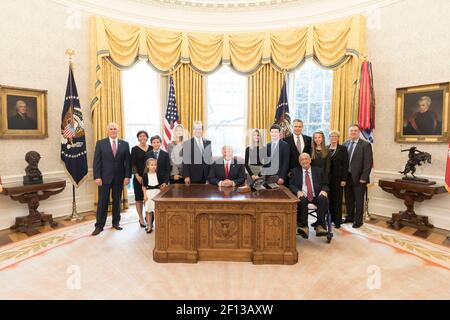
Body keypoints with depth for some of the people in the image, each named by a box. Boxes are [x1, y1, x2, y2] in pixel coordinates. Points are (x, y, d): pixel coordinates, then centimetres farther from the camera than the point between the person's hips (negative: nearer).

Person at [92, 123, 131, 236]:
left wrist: (127, 176, -4)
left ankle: (116, 222, 23)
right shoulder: (100, 143, 2)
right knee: (102, 202, 2)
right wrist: (97, 177, -10)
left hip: (119, 177, 2)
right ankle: (99, 225, 12)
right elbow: (96, 161, -2)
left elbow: (127, 162, 3)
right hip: (105, 177, -1)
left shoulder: (125, 144, 5)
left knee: (117, 201, 10)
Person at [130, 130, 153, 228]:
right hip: (139, 177, -2)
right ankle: (141, 219, 15)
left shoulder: (151, 148, 7)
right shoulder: (135, 149, 0)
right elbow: (133, 164, -3)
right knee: (139, 198, 4)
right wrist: (137, 176, -12)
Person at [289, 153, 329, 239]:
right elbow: (291, 185, 6)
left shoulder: (318, 170, 18)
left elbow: (325, 185, 14)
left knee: (323, 199, -31)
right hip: (303, 196, -1)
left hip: (316, 196, 1)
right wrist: (298, 191, -16)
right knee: (302, 200, -35)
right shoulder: (295, 171, 15)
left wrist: (324, 190, -10)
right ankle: (304, 227, -34)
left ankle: (320, 226, -32)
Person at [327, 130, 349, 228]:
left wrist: (344, 179, -9)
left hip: (338, 178, -2)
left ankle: (337, 221, 11)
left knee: (337, 199, 3)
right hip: (327, 178, 2)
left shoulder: (342, 149, 2)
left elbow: (345, 165, -3)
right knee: (329, 199, 4)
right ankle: (330, 218, 16)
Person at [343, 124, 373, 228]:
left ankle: (358, 220, 18)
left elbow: (368, 162, -10)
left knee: (359, 200, 6)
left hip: (359, 178, -4)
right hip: (347, 176, 4)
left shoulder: (365, 145, -5)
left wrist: (364, 177, -15)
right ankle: (350, 217, 30)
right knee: (348, 199, 14)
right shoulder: (345, 144, 8)